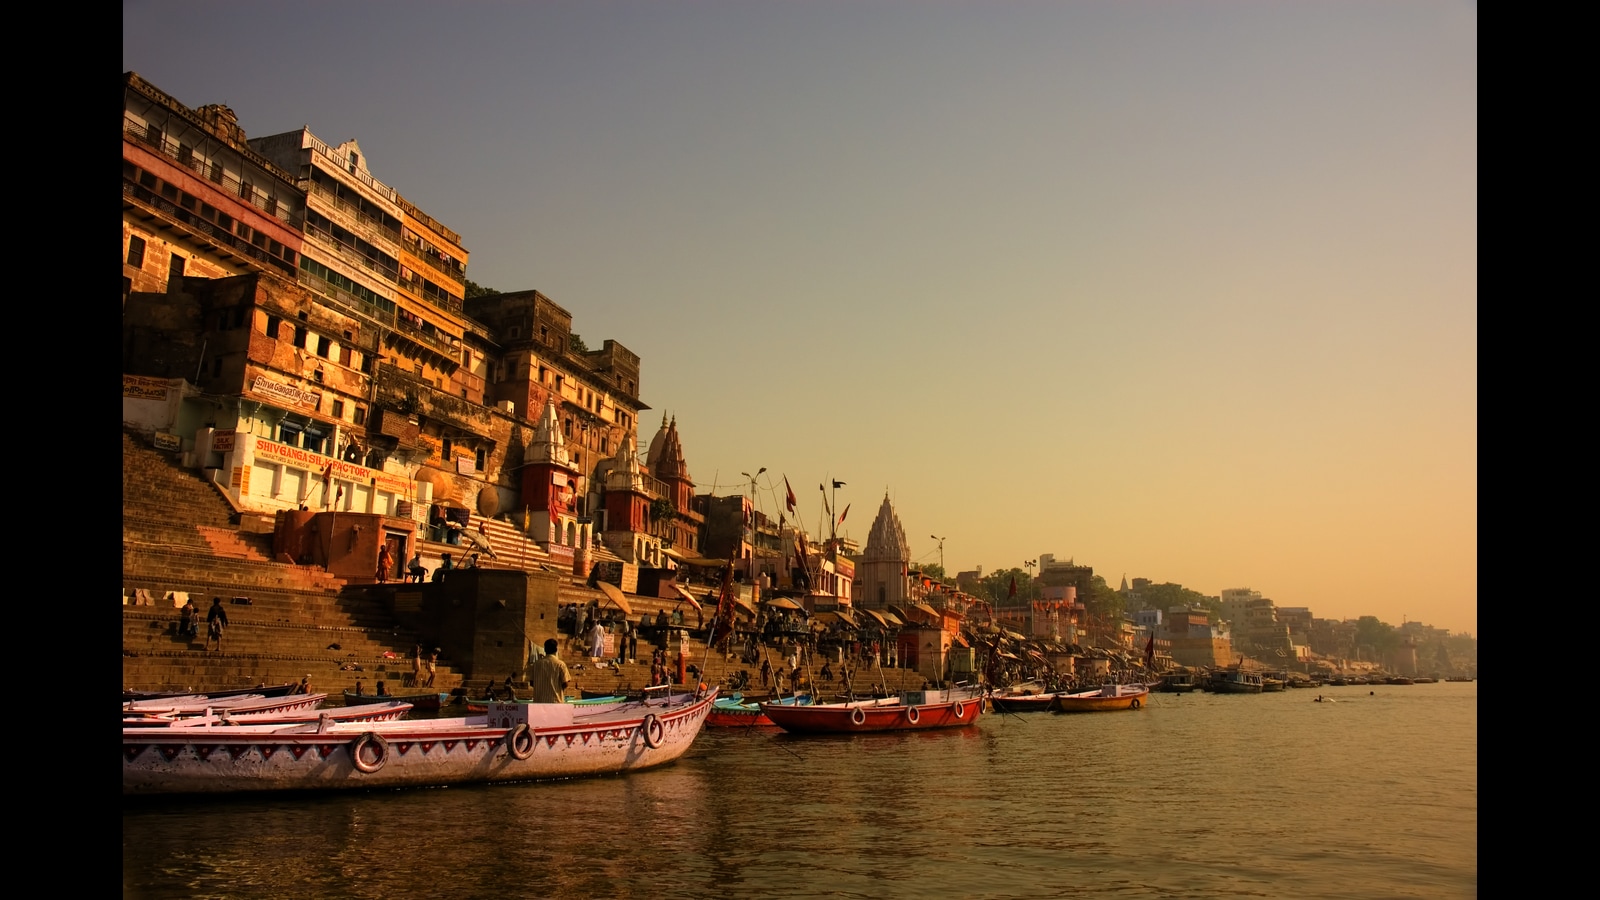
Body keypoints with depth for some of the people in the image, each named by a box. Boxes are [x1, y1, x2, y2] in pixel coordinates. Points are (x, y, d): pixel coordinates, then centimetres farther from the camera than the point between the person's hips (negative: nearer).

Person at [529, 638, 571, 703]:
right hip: (555, 701, -3)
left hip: (539, 701, 3)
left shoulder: (537, 663, 3)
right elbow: (565, 684, -6)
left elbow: (531, 682, 7)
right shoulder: (560, 664, -6)